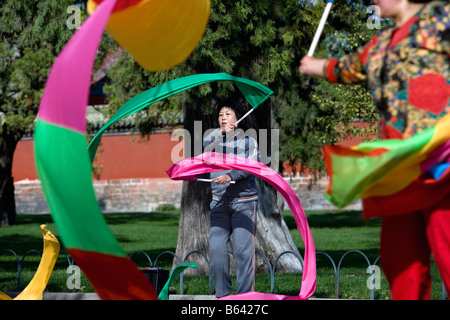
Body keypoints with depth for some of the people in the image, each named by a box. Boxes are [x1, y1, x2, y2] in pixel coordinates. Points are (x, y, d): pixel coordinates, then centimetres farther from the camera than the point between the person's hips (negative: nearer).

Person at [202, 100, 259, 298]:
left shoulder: (248, 140, 2)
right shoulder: (214, 138, 11)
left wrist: (230, 176, -25)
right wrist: (220, 134, -14)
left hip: (244, 201, -3)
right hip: (219, 201, 3)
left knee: (243, 249, -6)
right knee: (216, 246, -4)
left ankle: (244, 294, 0)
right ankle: (222, 293, 7)